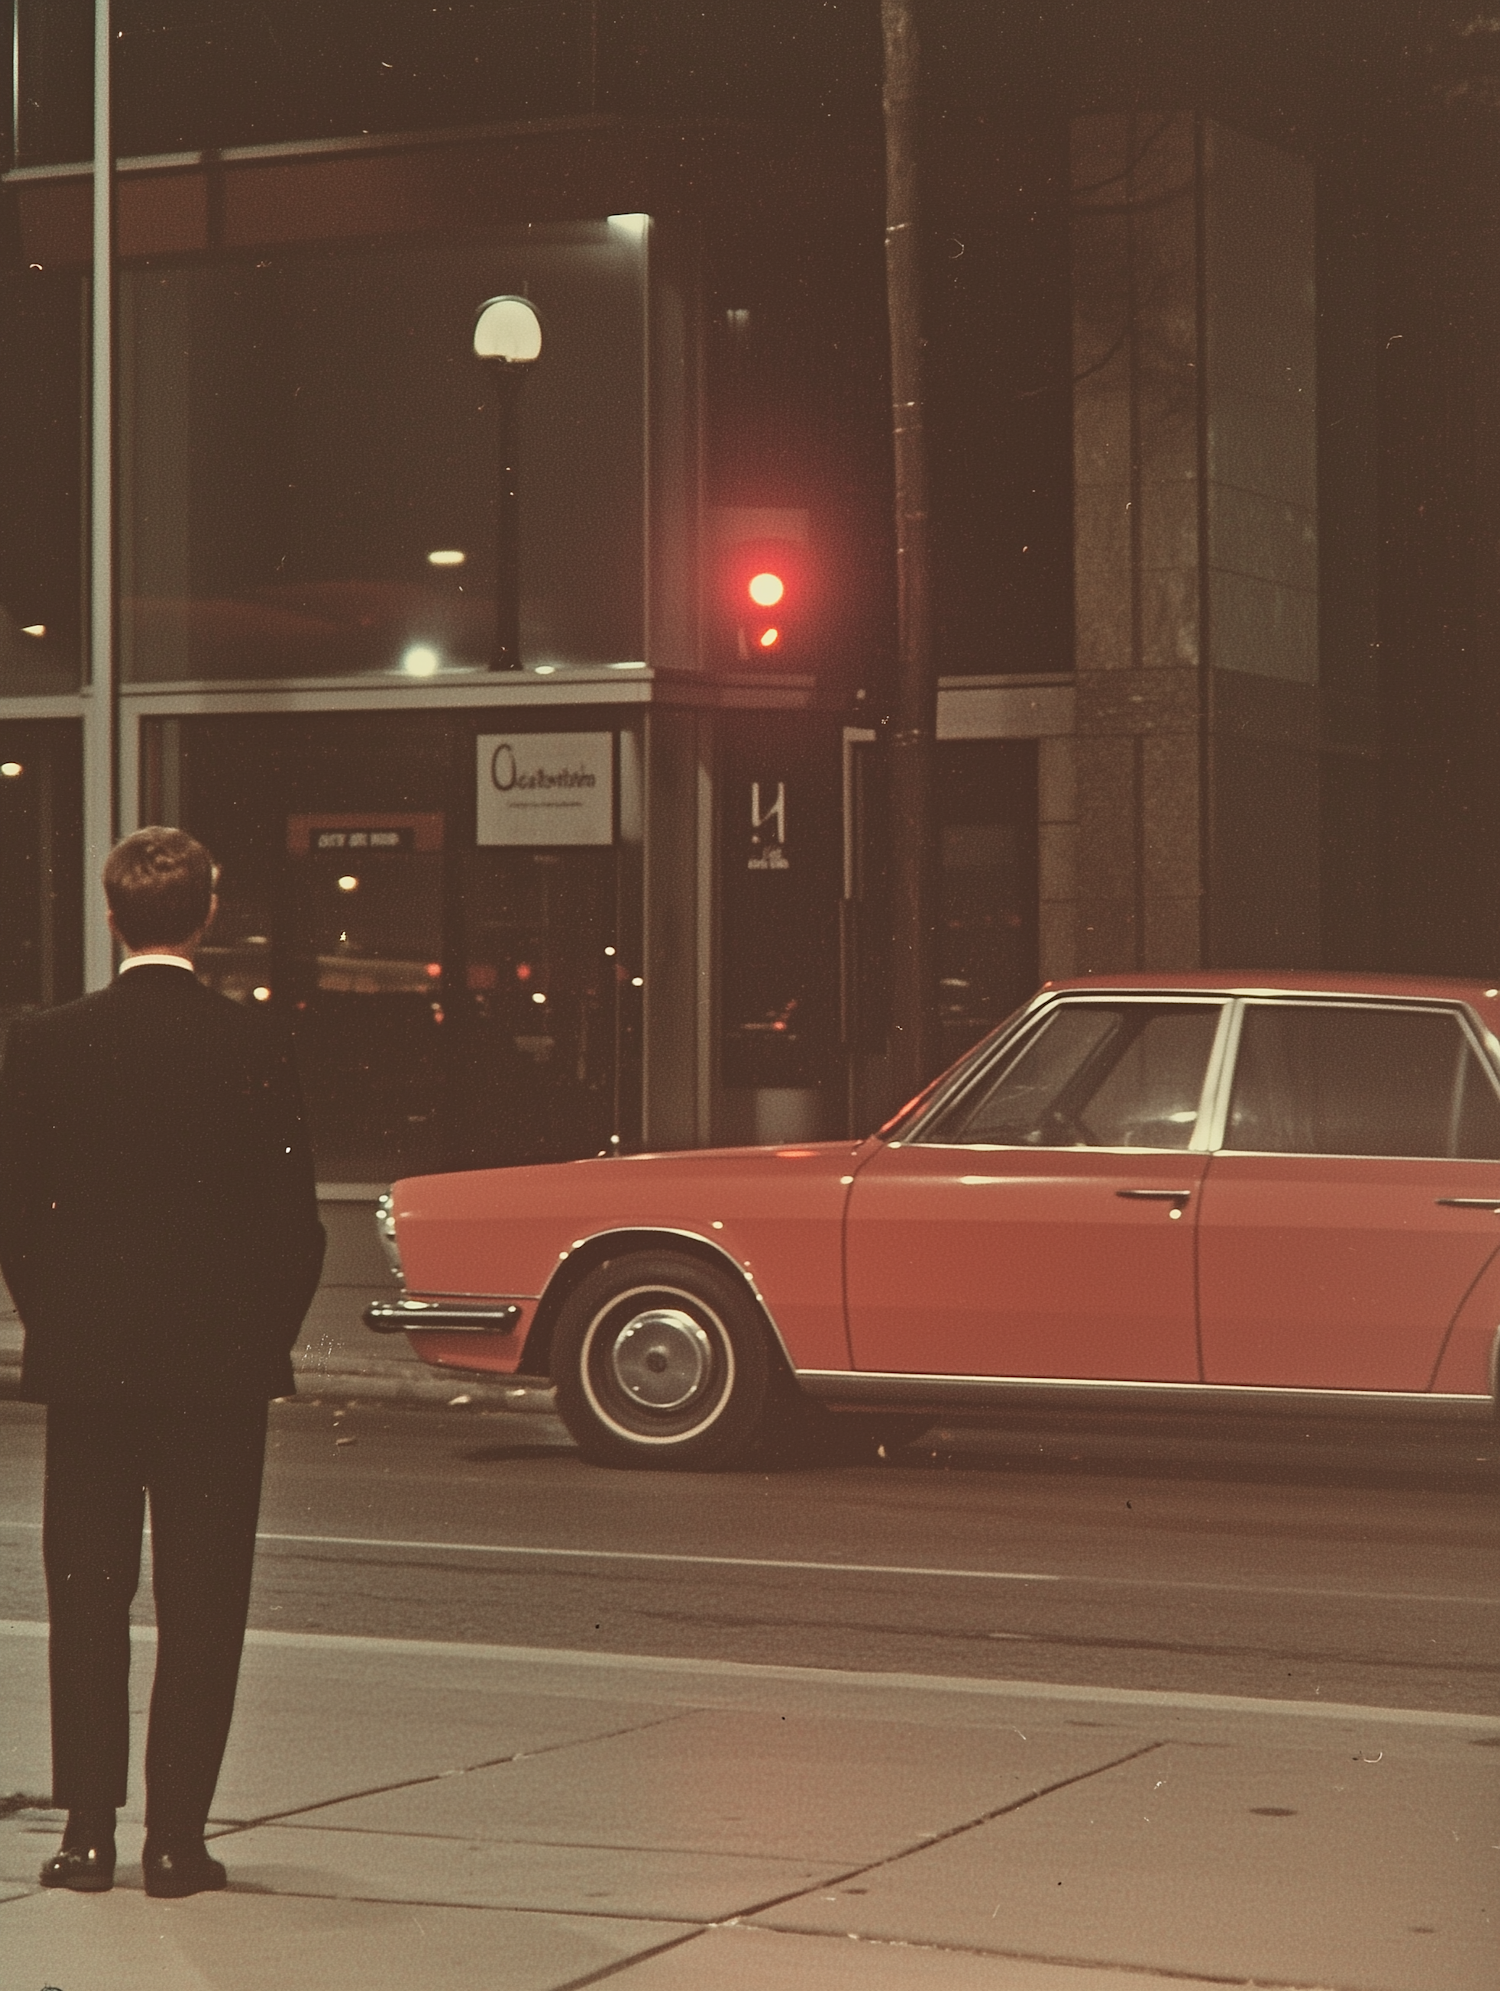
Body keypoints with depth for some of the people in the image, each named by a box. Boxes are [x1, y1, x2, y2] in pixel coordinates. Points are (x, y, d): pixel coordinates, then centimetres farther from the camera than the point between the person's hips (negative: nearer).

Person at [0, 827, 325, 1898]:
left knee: (87, 1600, 9)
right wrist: (267, 1339, 9)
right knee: (202, 1606, 5)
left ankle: (88, 1836, 9)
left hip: (86, 1365, 1)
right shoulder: (256, 1044, -8)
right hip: (221, 1366, -1)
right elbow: (295, 1220, -5)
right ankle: (178, 1839, 5)